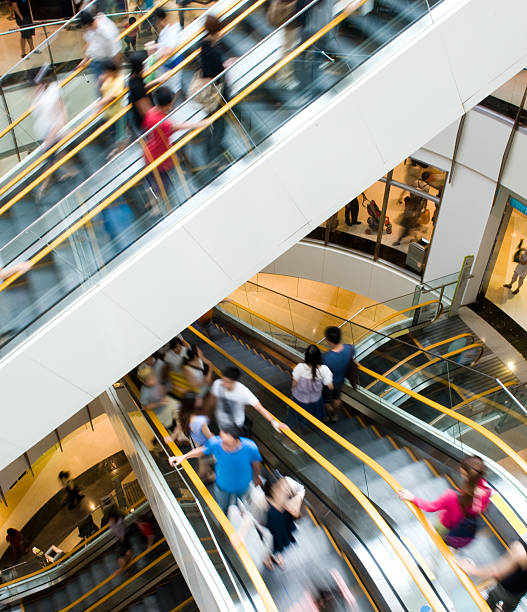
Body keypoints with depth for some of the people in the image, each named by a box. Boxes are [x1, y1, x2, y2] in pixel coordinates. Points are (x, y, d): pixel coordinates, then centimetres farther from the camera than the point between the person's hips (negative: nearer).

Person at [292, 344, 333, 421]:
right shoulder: (323, 369, -32)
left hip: (299, 398, 0)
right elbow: (330, 387, -23)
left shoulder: (299, 367, -34)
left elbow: (294, 384, -21)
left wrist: (294, 392, 2)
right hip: (315, 400, 0)